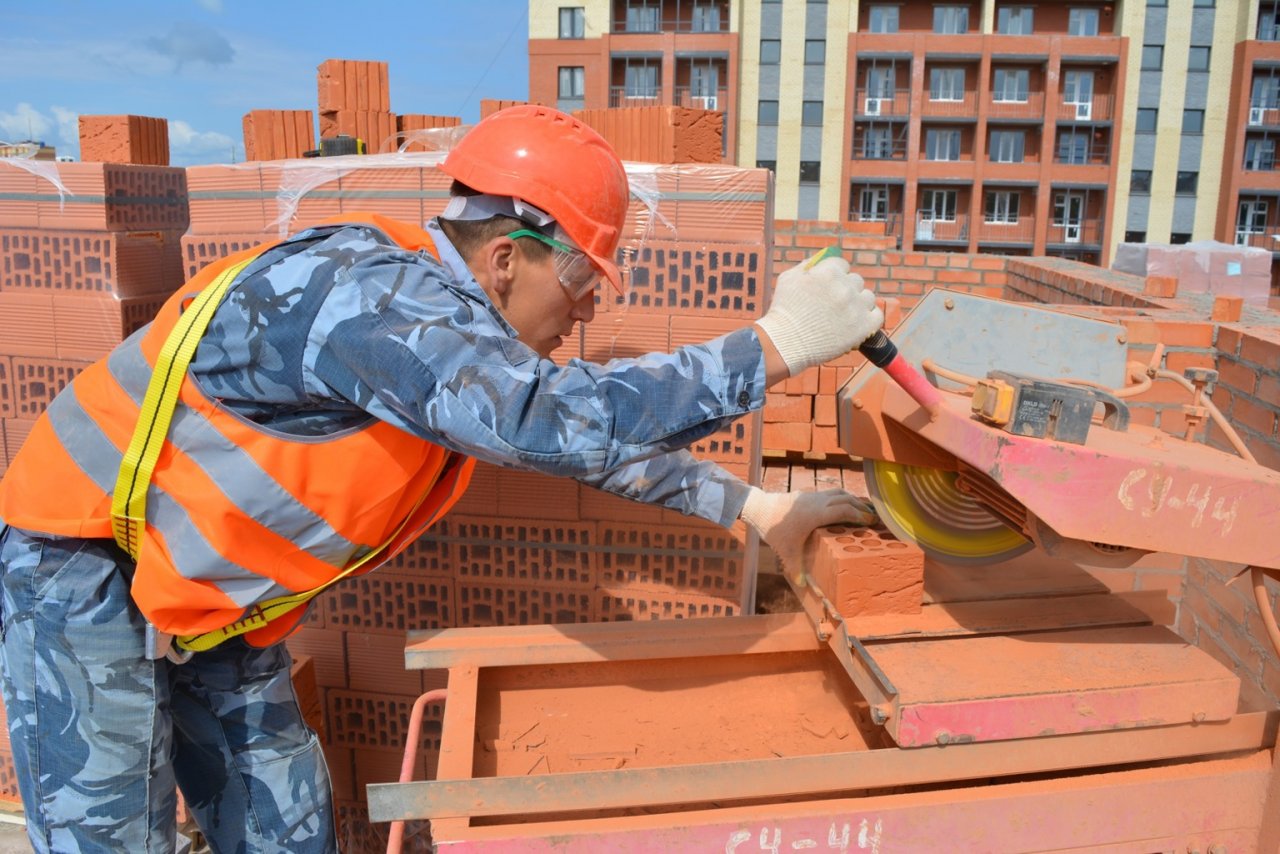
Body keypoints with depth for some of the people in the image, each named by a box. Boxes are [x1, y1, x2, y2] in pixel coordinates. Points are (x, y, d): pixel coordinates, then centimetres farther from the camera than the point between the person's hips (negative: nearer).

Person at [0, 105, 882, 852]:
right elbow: (561, 420, -44)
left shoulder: (454, 328, -1)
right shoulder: (367, 292, -31)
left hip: (206, 592, 8)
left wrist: (754, 505, 8)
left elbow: (599, 432, 8)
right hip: (86, 559, -8)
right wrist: (776, 345, -36)